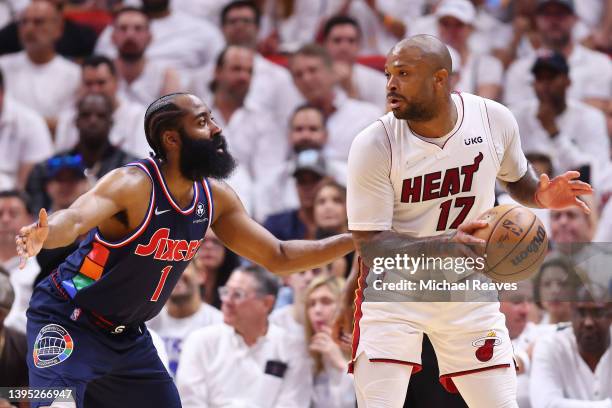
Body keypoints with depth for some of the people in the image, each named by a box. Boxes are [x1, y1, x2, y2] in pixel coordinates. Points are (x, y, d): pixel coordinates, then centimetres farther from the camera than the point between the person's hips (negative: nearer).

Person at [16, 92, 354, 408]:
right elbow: (75, 219, -45)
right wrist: (43, 234, -69)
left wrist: (355, 241, 2)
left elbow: (278, 257, 8)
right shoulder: (133, 185, -25)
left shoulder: (215, 197, -2)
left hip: (128, 334, 8)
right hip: (68, 323, -8)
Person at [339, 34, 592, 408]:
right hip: (394, 292, -3)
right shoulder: (373, 146, -18)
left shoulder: (494, 119, -8)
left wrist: (542, 195, -11)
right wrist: (447, 244, -36)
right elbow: (369, 243, -20)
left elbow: (516, 179, 14)